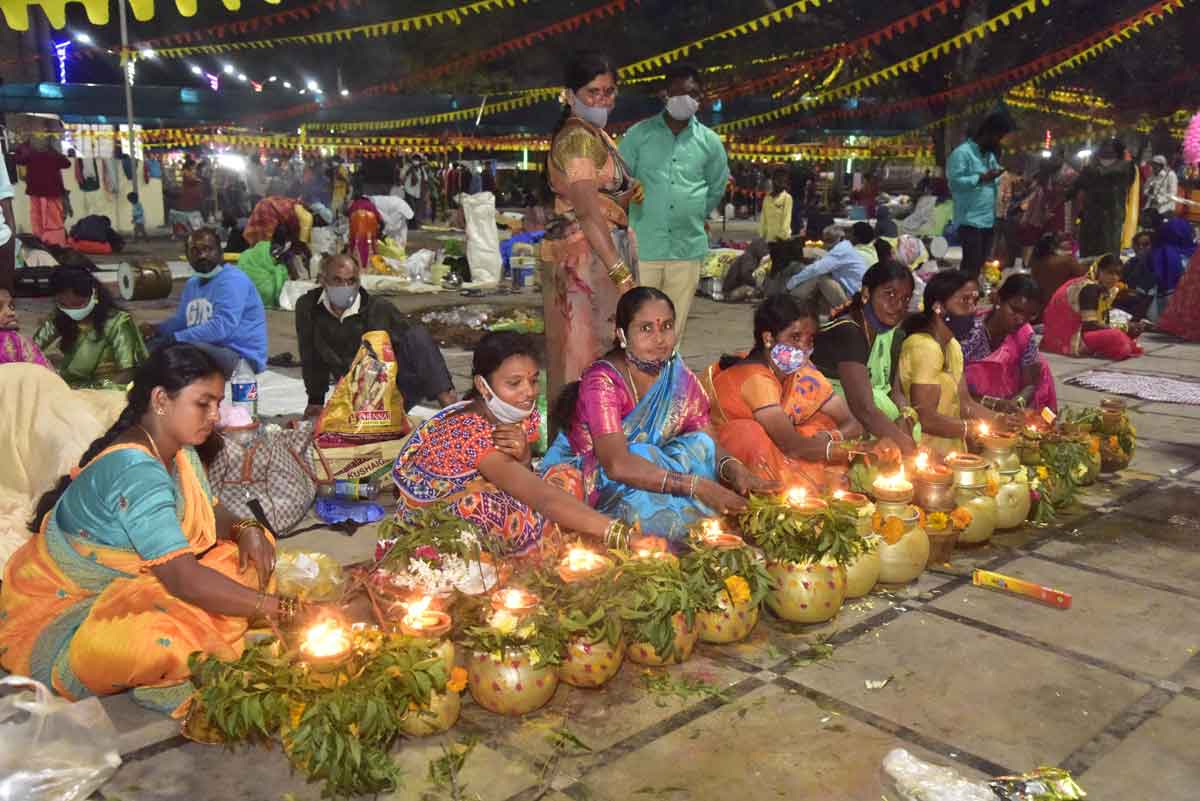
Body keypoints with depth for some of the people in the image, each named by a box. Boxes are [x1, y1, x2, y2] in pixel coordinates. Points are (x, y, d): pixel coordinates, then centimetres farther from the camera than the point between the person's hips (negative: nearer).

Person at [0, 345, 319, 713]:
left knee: (252, 549, -3)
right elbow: (182, 578, -37)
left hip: (130, 584, 9)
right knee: (158, 641, -40)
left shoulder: (179, 449, -2)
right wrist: (282, 609, -37)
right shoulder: (135, 470, -31)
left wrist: (246, 530, -15)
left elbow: (210, 514, 9)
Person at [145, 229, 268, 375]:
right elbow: (181, 320, 26)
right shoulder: (192, 283, 14)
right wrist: (155, 329, 4)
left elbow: (221, 328, -27)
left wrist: (175, 338, -27)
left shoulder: (232, 280, -16)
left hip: (242, 358, -10)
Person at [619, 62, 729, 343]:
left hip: (688, 247, 2)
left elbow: (717, 187, 19)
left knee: (675, 326, 11)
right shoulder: (639, 134, -1)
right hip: (642, 245, -2)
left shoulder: (709, 141, 5)